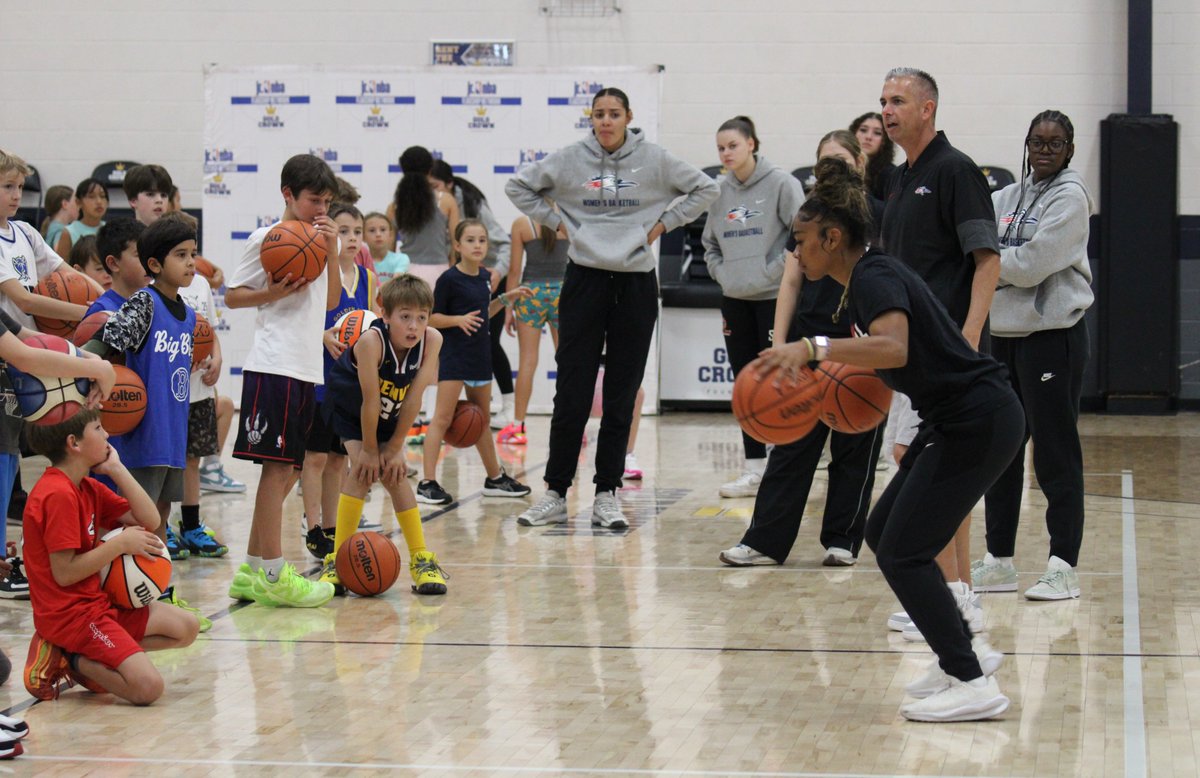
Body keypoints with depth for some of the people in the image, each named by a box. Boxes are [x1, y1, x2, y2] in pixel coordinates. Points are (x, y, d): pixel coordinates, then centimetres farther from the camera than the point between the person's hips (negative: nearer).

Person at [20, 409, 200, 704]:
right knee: (148, 687, -23)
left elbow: (149, 520, 6)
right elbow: (64, 573, -21)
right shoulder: (58, 495, -19)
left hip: (95, 602, 10)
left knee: (187, 627, 11)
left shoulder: (88, 489, 11)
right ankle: (70, 660, -4)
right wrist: (120, 543, -15)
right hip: (70, 613, -10)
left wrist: (116, 468, 1)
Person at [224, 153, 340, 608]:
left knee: (285, 470, 10)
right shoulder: (267, 238, -4)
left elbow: (331, 300, 17)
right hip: (274, 366, -8)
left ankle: (252, 570, 16)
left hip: (307, 368, 8)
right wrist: (271, 293, -19)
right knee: (277, 466, -9)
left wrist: (332, 253, 5)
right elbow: (232, 296, -2)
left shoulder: (320, 239, 17)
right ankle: (273, 575, -8)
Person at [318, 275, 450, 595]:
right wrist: (370, 450, -21)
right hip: (349, 409, -4)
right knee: (362, 470, -18)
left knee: (394, 475, -2)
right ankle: (337, 560, -14)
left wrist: (394, 448, -15)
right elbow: (370, 401, -30)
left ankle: (421, 559, 7)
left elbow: (413, 399, -20)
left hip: (388, 416, 4)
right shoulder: (371, 341, -38)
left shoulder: (431, 340, -26)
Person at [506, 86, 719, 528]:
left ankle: (607, 496, 11)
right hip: (584, 281, 0)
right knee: (572, 394, -2)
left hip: (636, 285, 1)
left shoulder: (655, 161, 1)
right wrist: (555, 220, 4)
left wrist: (664, 223, 3)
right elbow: (519, 186, 13)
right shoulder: (569, 160, 1)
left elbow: (705, 189, 10)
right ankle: (555, 494, 4)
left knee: (622, 396, 4)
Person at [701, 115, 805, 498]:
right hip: (735, 299, 6)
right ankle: (753, 470, 15)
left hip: (775, 297, -6)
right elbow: (710, 243, 20)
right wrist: (722, 273, 6)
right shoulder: (720, 190, 9)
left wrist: (775, 269, -14)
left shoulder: (781, 182, -7)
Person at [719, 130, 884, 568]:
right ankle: (765, 541, 3)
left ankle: (842, 540, 15)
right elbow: (791, 282, 9)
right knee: (793, 443, 1)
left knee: (856, 447, 5)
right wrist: (780, 344, 2)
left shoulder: (881, 217, -2)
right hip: (810, 342, 2)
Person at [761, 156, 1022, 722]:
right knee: (883, 534, 14)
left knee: (903, 552, -9)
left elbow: (894, 349, -37)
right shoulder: (866, 279, 13)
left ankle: (973, 685, -7)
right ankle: (965, 651, 23)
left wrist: (814, 348, -45)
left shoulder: (874, 278, -17)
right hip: (954, 421, 10)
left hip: (979, 423, -10)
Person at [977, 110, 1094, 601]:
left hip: (1054, 335, -7)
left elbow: (1032, 264, -16)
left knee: (1055, 455, -4)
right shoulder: (1009, 197, 13)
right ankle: (998, 560, 20)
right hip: (1006, 333, 7)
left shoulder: (1070, 197, -7)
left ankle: (1063, 566, 1)